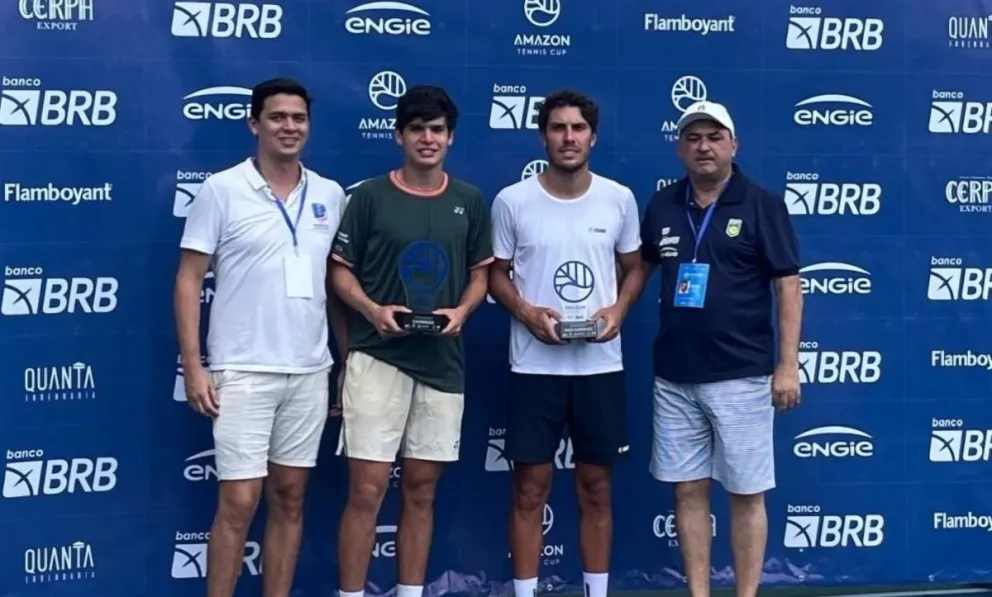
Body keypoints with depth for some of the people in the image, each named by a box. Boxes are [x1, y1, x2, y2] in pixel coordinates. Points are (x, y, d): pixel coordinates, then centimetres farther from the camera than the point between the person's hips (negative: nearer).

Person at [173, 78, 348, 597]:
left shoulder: (330, 196, 8)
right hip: (243, 371, -4)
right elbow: (188, 281, -4)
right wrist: (193, 366, -11)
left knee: (289, 498, 10)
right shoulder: (221, 190, -4)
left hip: (310, 371, 4)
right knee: (239, 502, -5)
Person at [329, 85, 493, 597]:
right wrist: (372, 309, -17)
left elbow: (480, 273, 13)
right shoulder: (369, 196, -2)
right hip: (377, 358, -3)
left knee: (421, 489, 11)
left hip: (442, 362, 3)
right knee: (367, 489, -5)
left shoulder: (470, 201, 7)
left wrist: (462, 311, -7)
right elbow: (340, 269, 1)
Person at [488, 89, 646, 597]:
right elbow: (495, 273, 4)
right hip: (534, 366, -2)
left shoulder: (619, 199, 2)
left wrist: (619, 308, -7)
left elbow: (634, 267, 12)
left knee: (596, 487, 11)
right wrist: (527, 312, -14)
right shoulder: (512, 201, -3)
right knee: (530, 488, 3)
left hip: (601, 366, 2)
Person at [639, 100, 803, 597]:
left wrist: (787, 365, -10)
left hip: (741, 377, -4)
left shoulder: (762, 205, -5)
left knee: (745, 493, 4)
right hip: (674, 378, 4)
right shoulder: (661, 206, 7)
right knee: (688, 490, 9)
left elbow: (788, 286, -6)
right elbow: (640, 268, 20)